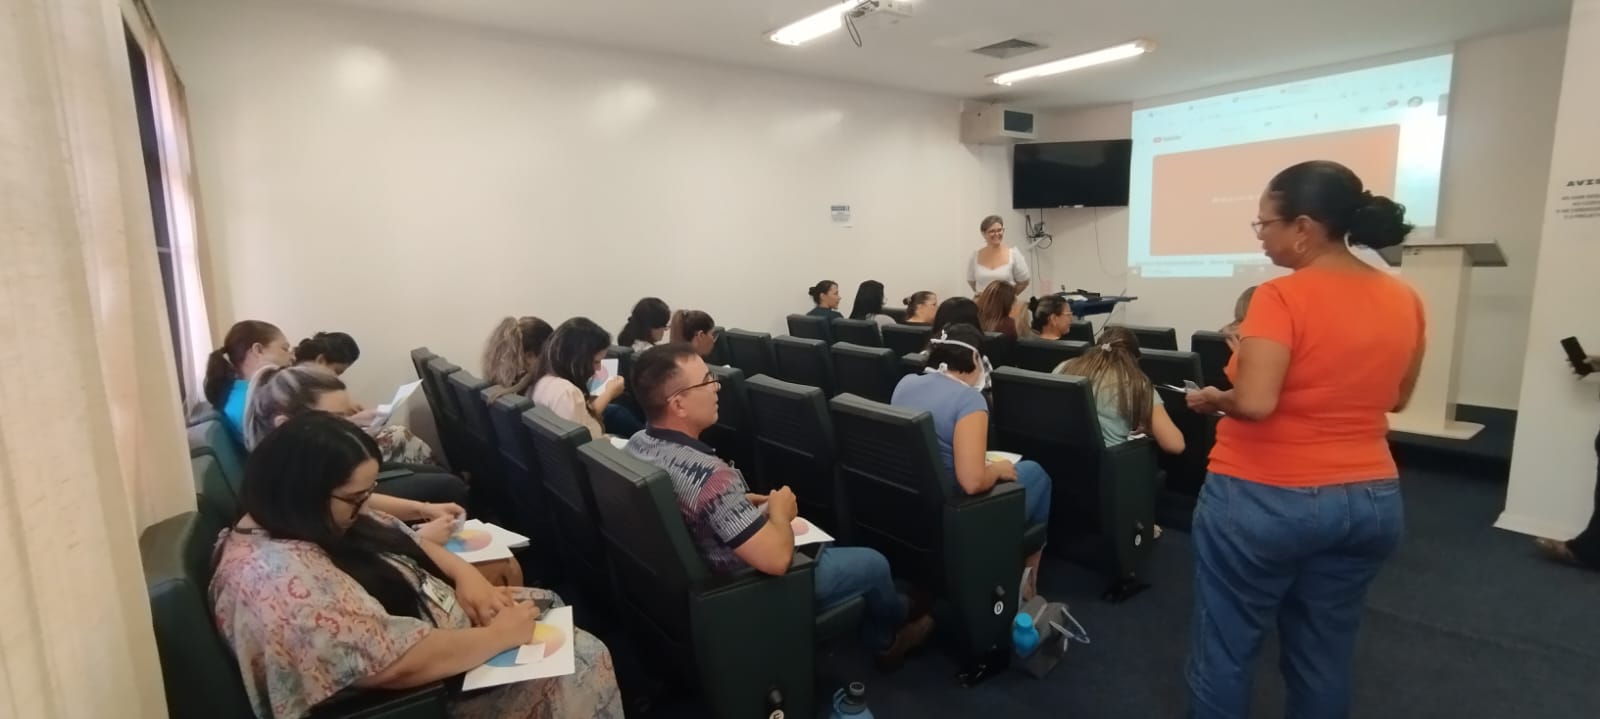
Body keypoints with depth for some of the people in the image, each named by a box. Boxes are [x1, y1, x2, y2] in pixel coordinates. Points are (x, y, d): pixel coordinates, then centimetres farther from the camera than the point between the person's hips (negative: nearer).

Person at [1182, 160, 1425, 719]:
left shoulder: (1282, 297, -18)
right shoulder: (1405, 300, 4)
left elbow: (1254, 402, -26)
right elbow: (1394, 398, 15)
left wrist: (1213, 398, -7)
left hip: (1264, 501, -7)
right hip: (1371, 500, 7)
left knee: (1225, 652, 9)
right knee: (1324, 657, 20)